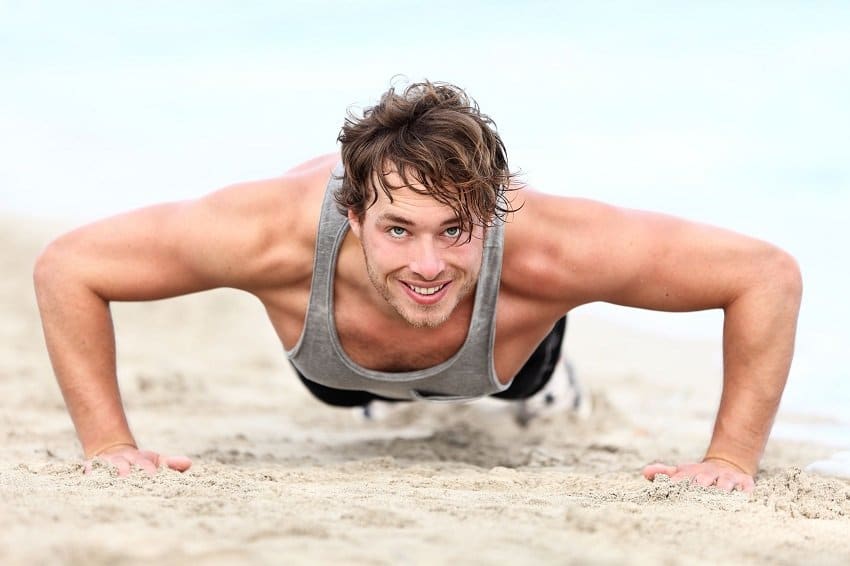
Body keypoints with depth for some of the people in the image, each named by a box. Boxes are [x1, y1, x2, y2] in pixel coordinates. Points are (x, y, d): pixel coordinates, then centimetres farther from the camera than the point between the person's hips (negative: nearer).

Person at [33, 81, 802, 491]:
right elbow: (66, 267, -38)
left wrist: (732, 460, -41)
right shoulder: (282, 232, -50)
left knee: (524, 382, 38)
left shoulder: (543, 250, -51)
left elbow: (768, 274, -41)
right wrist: (109, 447, -39)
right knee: (343, 392, 40)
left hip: (503, 332, -1)